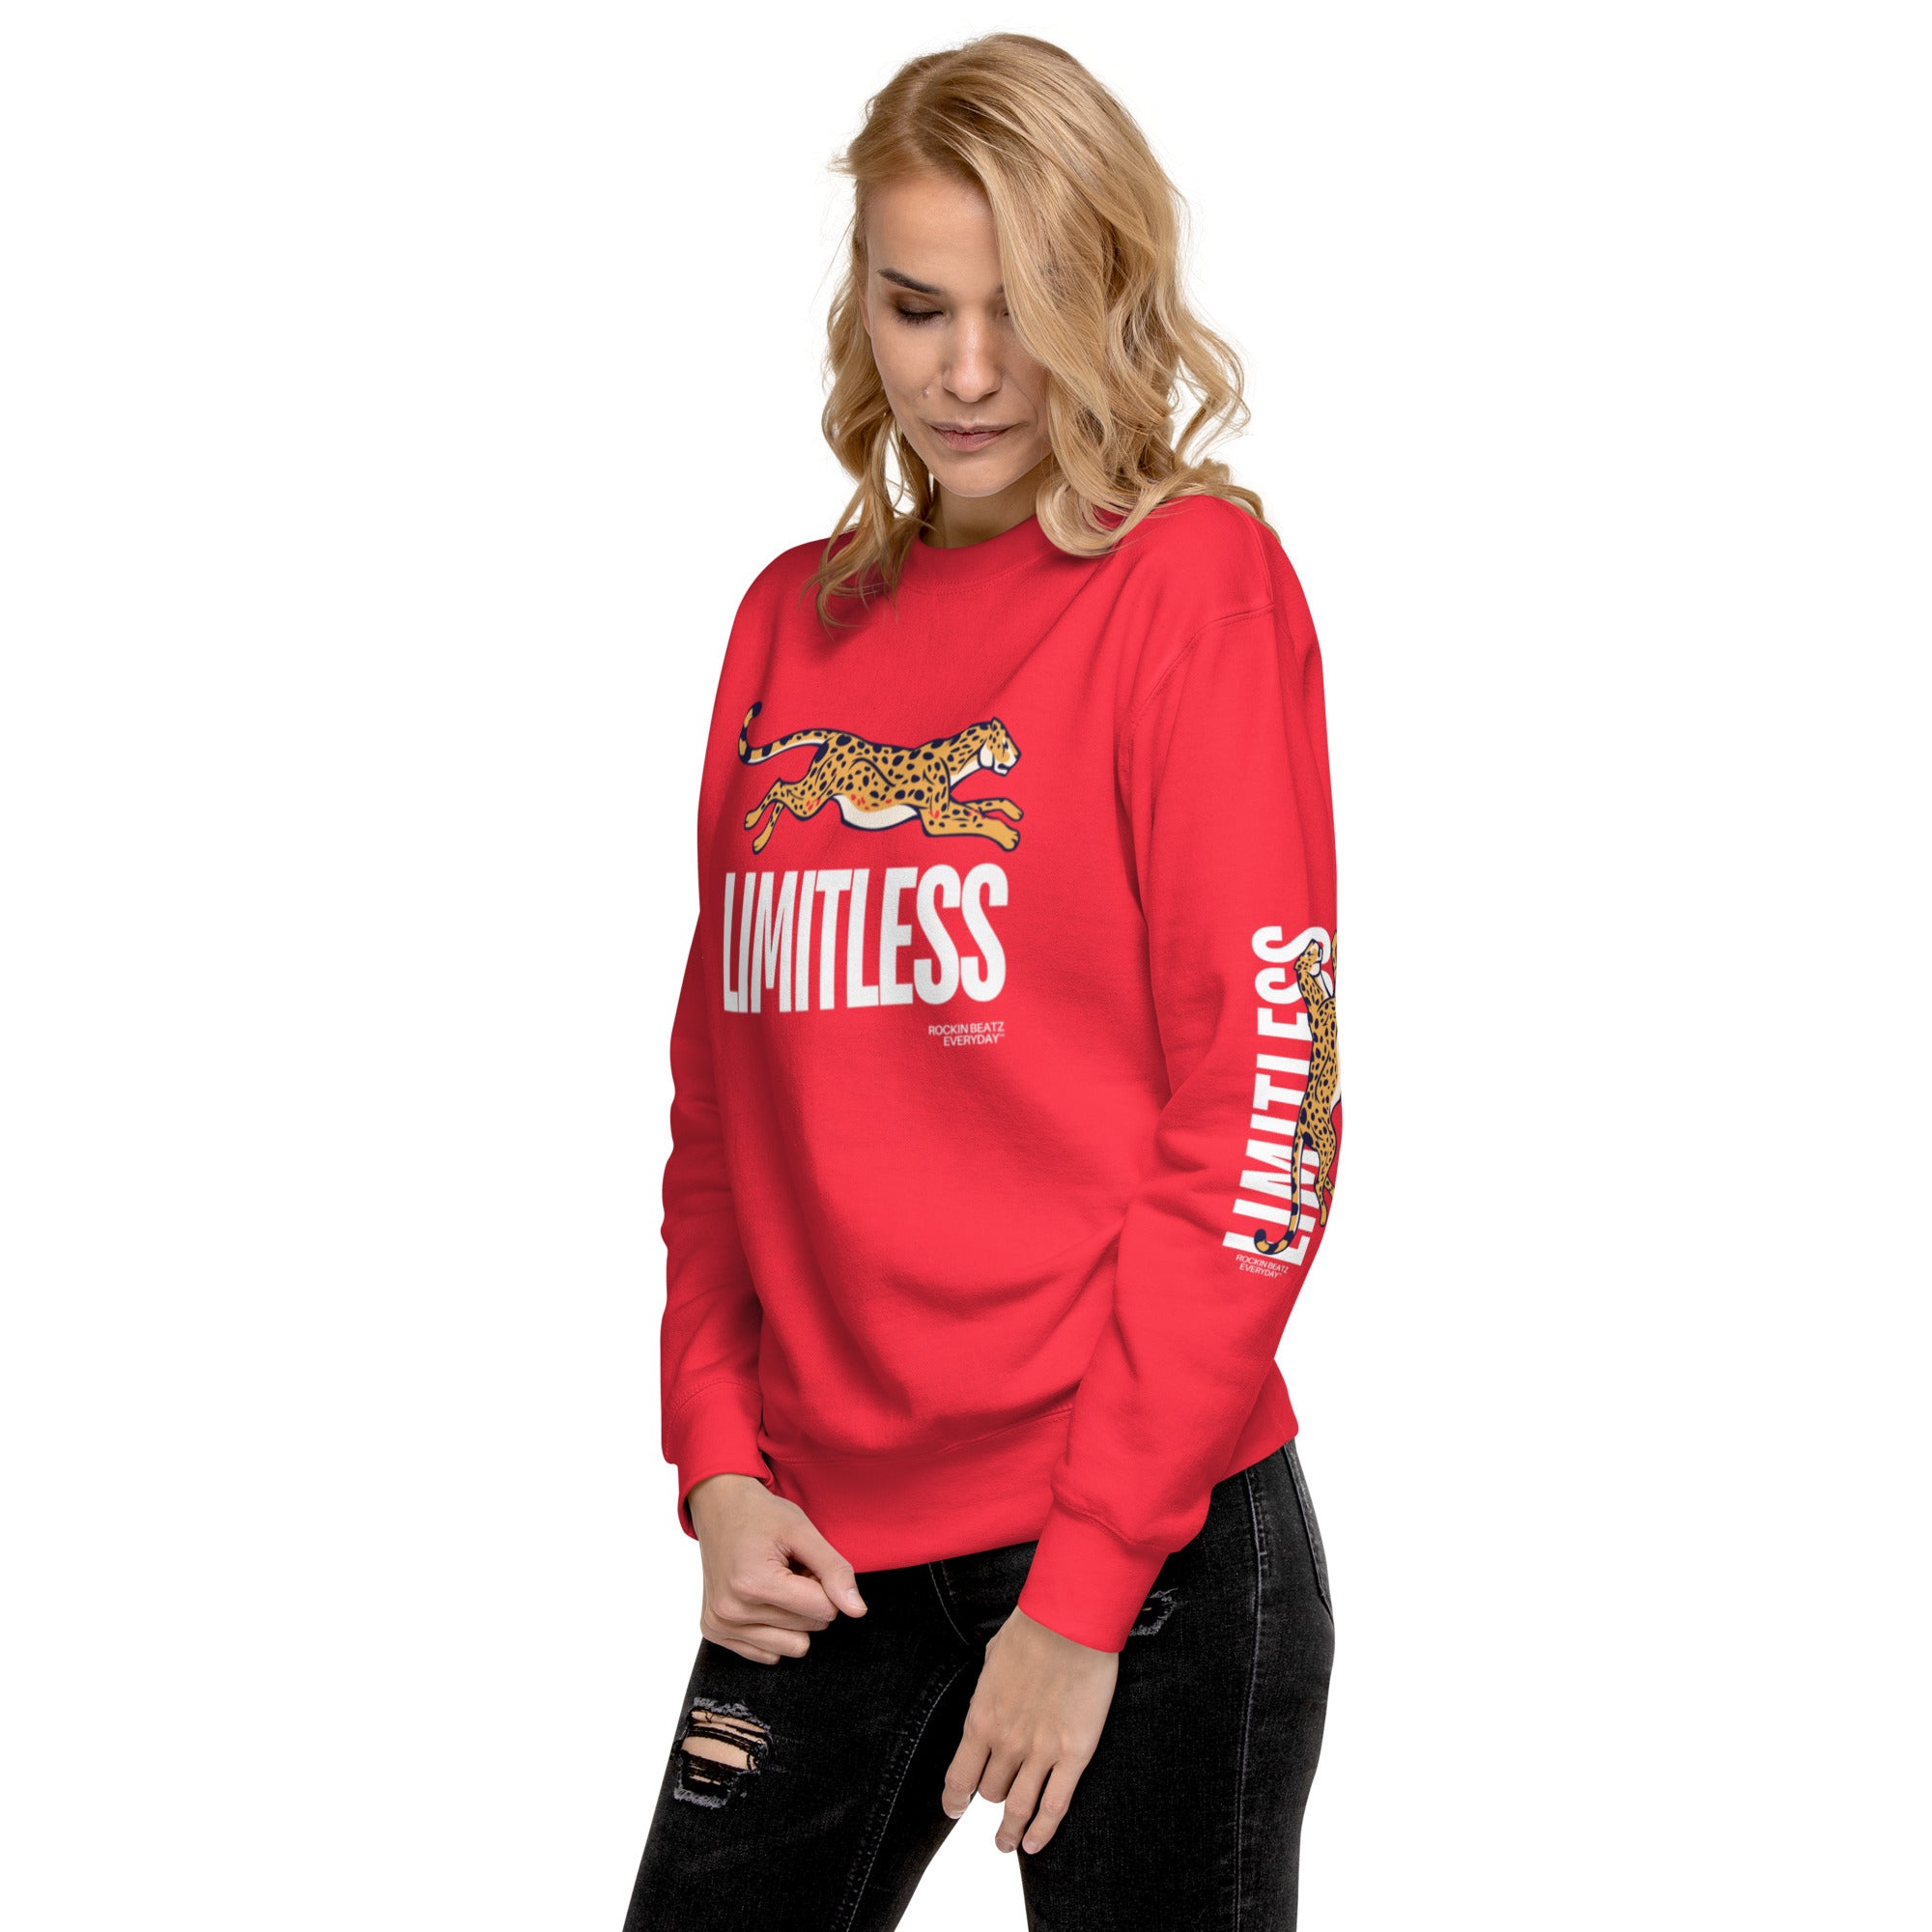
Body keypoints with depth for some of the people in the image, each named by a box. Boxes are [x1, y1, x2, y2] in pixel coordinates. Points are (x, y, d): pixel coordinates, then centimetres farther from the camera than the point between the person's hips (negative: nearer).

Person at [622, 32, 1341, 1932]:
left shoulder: (1197, 581, -6)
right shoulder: (795, 620, 10)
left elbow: (1255, 1108, -11)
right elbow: (723, 1092, 14)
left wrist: (1088, 1586, -14)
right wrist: (719, 1460, 2)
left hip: (1144, 1546, -5)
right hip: (820, 1541, 5)